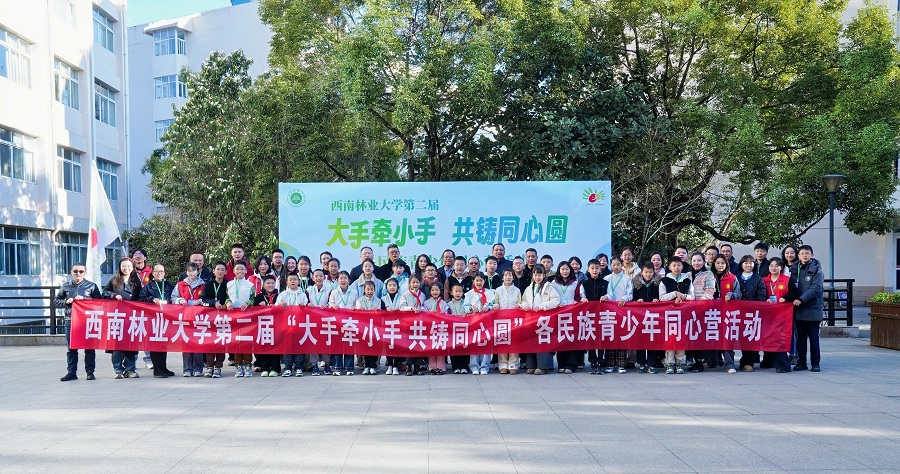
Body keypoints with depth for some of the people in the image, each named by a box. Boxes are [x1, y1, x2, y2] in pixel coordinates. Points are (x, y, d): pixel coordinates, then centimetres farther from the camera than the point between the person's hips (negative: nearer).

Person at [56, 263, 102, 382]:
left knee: (89, 348, 2)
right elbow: (56, 301, 15)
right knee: (71, 348, 6)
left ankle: (90, 372, 9)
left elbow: (99, 301, -1)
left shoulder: (92, 286, 4)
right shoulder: (65, 286, 11)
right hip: (70, 321, 2)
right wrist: (66, 302, -5)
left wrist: (84, 299, -12)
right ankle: (71, 372, 13)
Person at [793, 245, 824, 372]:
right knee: (800, 337, 8)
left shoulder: (816, 270, -3)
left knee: (814, 337, 1)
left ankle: (815, 363, 8)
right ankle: (801, 362, 15)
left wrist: (801, 299, -23)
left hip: (813, 308, -4)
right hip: (798, 309, 4)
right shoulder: (795, 269, 11)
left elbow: (815, 288, -14)